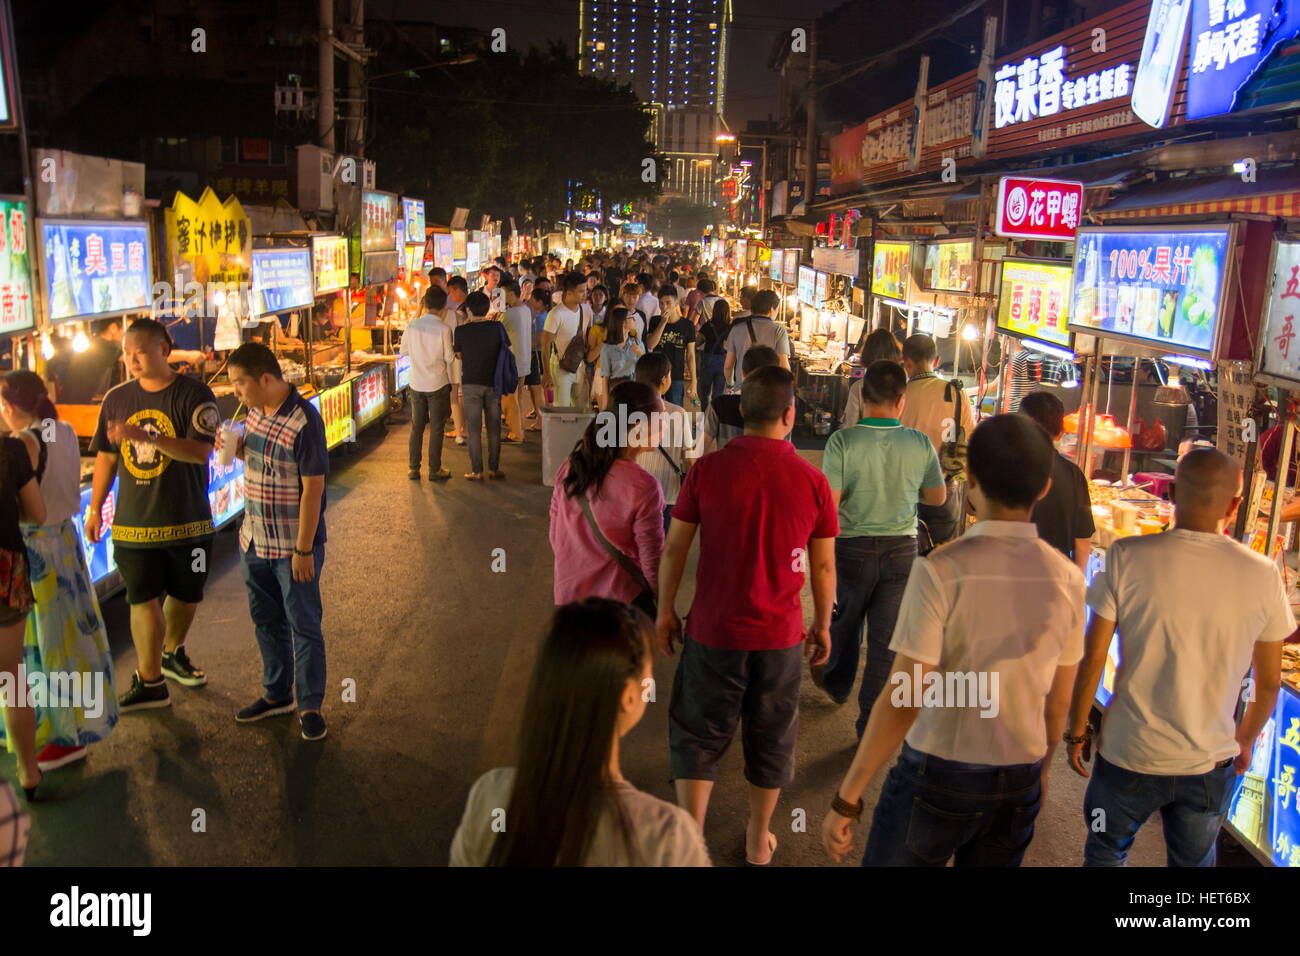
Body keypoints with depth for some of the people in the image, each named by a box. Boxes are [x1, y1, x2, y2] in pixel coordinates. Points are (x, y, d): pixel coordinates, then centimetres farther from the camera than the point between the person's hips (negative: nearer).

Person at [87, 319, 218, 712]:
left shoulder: (193, 395, -8)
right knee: (144, 600, -1)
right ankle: (150, 682, 8)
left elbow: (201, 451, -21)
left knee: (186, 595, 13)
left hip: (187, 521, -2)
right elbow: (106, 457, 13)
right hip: (133, 523, 2)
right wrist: (95, 509, 13)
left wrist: (147, 436, -32)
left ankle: (172, 653, 39)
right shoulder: (117, 399, 6)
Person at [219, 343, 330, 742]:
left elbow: (313, 487, -20)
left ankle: (310, 705, 20)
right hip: (255, 540, 8)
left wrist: (303, 549, -19)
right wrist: (236, 447, -3)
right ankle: (276, 694, 36)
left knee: (303, 627, 6)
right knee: (266, 621, 19)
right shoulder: (255, 411, 3)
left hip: (292, 546, -8)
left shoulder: (303, 421, -21)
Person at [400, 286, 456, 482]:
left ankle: (413, 468, 16)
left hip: (416, 384, 4)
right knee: (436, 428, 5)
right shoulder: (443, 328, -14)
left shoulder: (412, 326, -2)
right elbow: (449, 357, -11)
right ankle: (435, 470, 9)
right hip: (438, 384, -4)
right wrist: (454, 352, 10)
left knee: (416, 427, 13)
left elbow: (404, 350, 8)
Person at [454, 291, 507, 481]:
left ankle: (477, 471, 6)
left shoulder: (460, 331, -8)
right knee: (494, 428, 11)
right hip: (493, 383, 2)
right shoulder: (497, 327, -6)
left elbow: (458, 354, 5)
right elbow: (507, 351, 1)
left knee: (474, 429, 5)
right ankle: (494, 468, 16)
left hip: (471, 383, -1)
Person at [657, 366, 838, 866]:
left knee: (698, 736, 15)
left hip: (714, 631, -1)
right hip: (781, 636, 1)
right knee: (771, 739, 18)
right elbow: (824, 565, -1)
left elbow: (674, 548, -5)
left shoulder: (707, 469, -11)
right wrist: (822, 625, 13)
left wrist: (665, 610, 8)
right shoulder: (812, 480, -8)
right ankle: (759, 840, 34)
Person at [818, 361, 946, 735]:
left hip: (853, 548, -1)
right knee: (886, 637, 10)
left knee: (844, 623, 24)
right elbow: (938, 496, 5)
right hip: (902, 550, 1)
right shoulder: (920, 444, -9)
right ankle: (872, 722, 18)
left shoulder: (842, 442, -18)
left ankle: (836, 684, 48)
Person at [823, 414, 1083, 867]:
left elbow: (903, 699, -21)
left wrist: (847, 798, -13)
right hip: (1021, 782, 4)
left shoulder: (941, 570, -20)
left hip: (939, 774, -4)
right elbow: (1059, 699, 5)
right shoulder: (1066, 578, -6)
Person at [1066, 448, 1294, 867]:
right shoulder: (1263, 575, -9)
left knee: (1105, 851, 22)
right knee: (1194, 861, 23)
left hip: (1130, 754, -2)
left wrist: (1077, 731, 3)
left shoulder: (1128, 557, -16)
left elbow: (1092, 658, -12)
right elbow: (1269, 682, 1)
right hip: (1211, 766, 2)